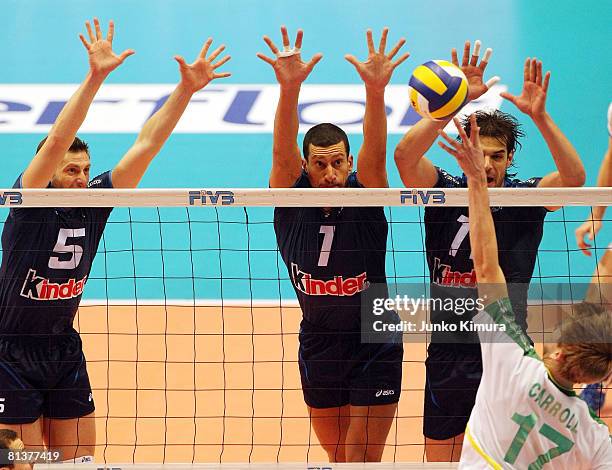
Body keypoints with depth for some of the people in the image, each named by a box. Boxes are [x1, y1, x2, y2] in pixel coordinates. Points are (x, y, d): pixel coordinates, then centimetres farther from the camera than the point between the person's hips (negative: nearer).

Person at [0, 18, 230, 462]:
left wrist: (187, 88, -11)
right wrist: (95, 77, -36)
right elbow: (57, 140, -28)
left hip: (65, 355, 5)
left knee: (81, 463, 4)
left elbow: (145, 145, -4)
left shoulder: (93, 204, -1)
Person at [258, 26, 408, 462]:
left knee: (363, 462, -3)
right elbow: (283, 150, -26)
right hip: (318, 350, 3)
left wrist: (376, 90, -48)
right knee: (338, 460, 13)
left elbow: (375, 152, -30)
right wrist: (289, 88, -45)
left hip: (374, 349, -2)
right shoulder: (292, 200, -9)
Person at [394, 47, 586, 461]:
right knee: (441, 461, 10)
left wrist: (539, 116, -36)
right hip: (449, 360, 1)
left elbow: (574, 176, -23)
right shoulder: (445, 192, -5)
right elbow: (405, 154, -22)